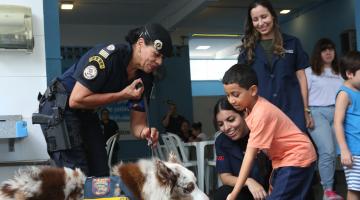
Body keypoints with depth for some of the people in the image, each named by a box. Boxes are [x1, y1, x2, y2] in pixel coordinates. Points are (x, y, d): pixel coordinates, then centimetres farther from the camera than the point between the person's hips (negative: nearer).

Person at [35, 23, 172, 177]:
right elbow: (76, 100, -26)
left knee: (101, 175, 5)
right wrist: (123, 95, -23)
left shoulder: (145, 77, -3)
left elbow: (137, 122, -2)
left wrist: (144, 132, -27)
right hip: (59, 109, -8)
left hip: (86, 113, 8)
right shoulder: (107, 56, -25)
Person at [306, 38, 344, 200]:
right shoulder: (310, 72, 9)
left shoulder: (338, 73, 22)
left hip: (337, 112, 4)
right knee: (327, 151, -17)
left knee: (334, 152, -2)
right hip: (317, 112, -4)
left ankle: (328, 187, 4)